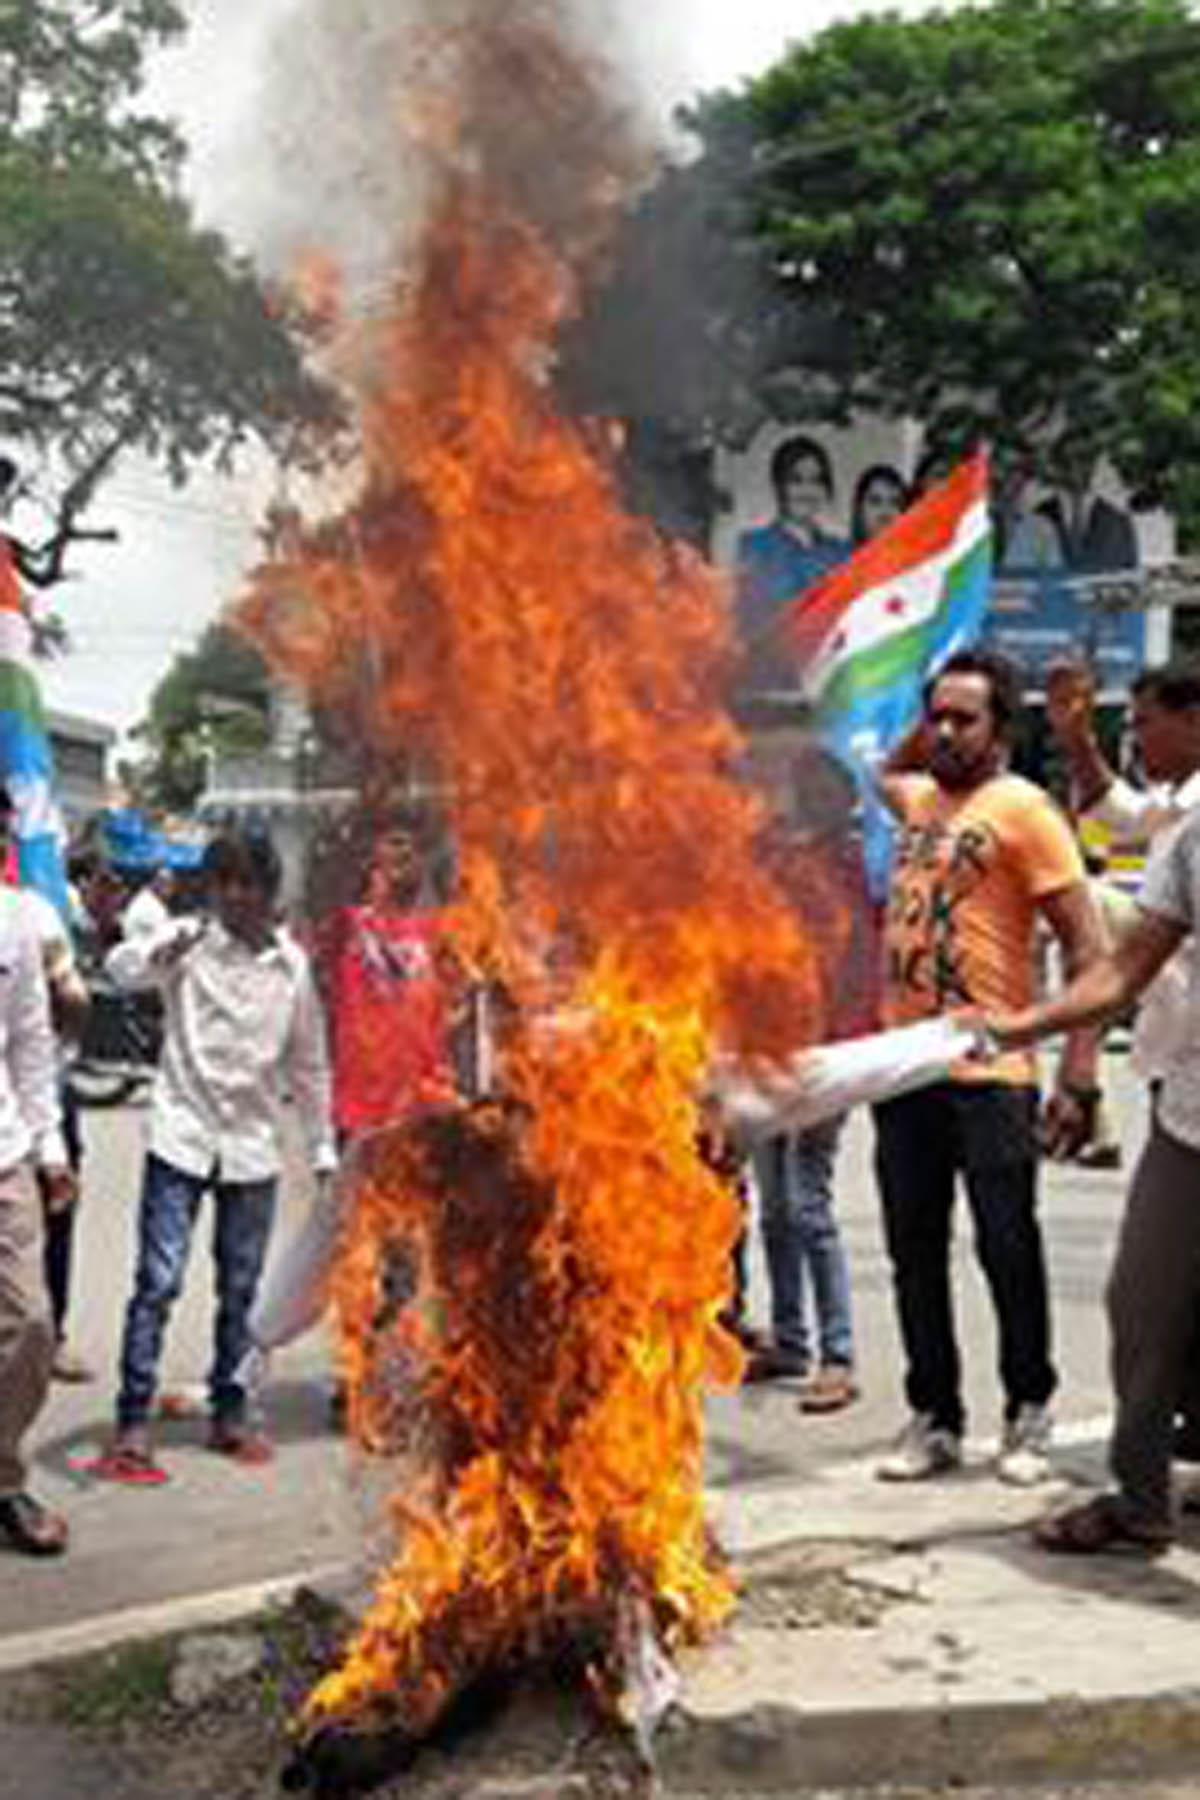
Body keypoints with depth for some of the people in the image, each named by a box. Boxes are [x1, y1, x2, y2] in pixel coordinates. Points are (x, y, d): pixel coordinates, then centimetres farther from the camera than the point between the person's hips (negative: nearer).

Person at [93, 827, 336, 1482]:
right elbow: (119, 967, -24)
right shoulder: (188, 943, -4)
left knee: (240, 1290, 11)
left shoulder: (292, 964, 5)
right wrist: (162, 952, -45)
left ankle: (228, 1413, 24)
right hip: (182, 1136, -3)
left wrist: (322, 1145, 16)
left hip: (252, 1146, 3)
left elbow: (308, 1061, 14)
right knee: (158, 1282, -7)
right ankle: (133, 1424, -2)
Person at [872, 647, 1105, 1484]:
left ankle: (1029, 1414, 19)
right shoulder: (919, 798, 14)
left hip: (987, 1075, -6)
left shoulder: (1024, 808, -6)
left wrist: (1079, 1075, -17)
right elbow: (881, 773, 42)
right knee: (916, 1254, 10)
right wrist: (925, 734, 21)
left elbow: (1088, 948, -10)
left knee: (1008, 1249, 2)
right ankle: (935, 1420, 21)